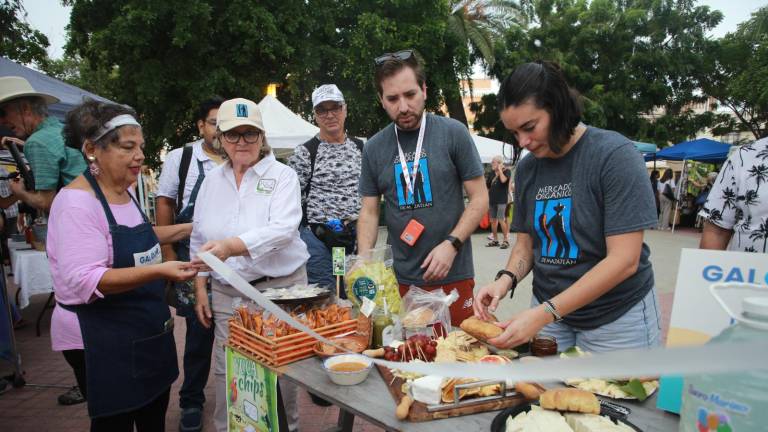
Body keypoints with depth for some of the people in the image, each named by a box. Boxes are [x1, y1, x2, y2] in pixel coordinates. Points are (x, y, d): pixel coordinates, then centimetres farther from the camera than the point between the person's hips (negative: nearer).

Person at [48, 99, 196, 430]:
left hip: (148, 332, 9)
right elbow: (83, 281, -28)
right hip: (102, 340, -8)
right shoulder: (76, 202, -20)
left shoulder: (125, 192, 6)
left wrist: (187, 229, 17)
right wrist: (158, 271, -36)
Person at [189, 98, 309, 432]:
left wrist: (232, 246, -36)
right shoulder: (212, 180, 7)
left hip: (279, 288, -3)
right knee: (227, 373, 9)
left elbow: (282, 229, -22)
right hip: (226, 293, 3)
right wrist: (200, 289, 8)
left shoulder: (282, 176, -7)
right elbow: (199, 240, 13)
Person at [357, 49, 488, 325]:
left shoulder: (453, 134, -3)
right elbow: (369, 212, 9)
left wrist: (451, 244, -14)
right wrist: (365, 259, -6)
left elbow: (480, 198, -2)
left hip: (452, 276, -2)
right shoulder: (374, 149, 5)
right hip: (397, 279, 2)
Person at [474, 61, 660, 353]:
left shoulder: (615, 156, -17)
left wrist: (544, 314, -26)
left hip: (615, 317, -4)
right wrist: (506, 278, -14)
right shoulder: (526, 169, 0)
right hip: (548, 310, 4)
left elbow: (624, 260, -22)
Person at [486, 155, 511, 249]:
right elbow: (488, 187, 15)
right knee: (493, 220, 10)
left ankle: (506, 240, -2)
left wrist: (500, 169, -12)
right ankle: (495, 240, 22)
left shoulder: (506, 171, -3)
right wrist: (487, 201, 12)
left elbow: (503, 180, -24)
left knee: (501, 220, -12)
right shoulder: (491, 173, 12)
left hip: (502, 200, -6)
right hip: (492, 200, 6)